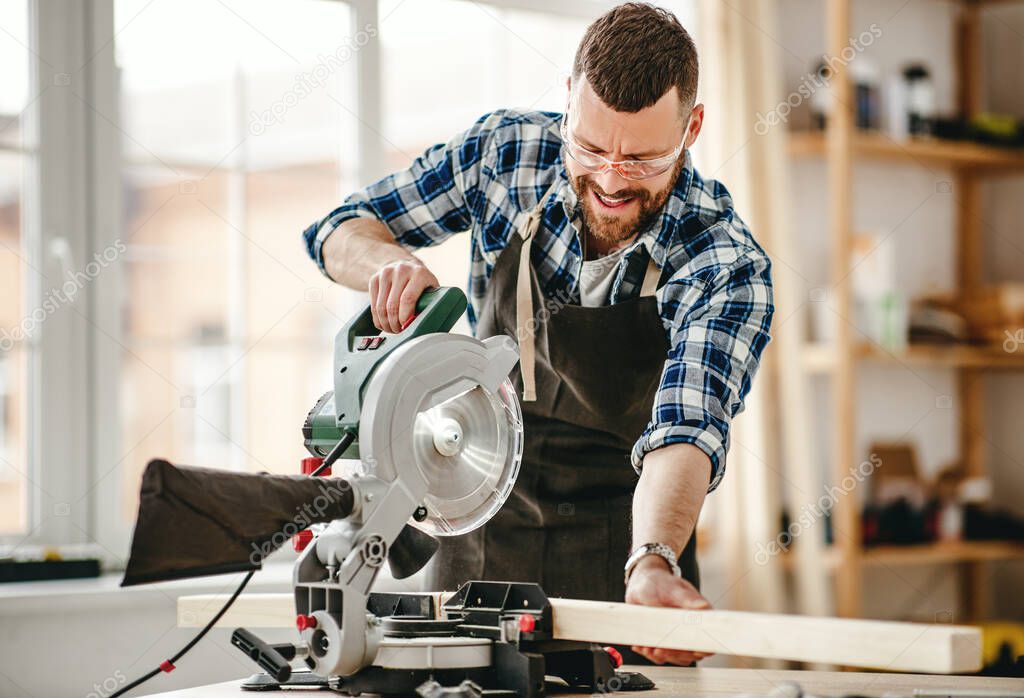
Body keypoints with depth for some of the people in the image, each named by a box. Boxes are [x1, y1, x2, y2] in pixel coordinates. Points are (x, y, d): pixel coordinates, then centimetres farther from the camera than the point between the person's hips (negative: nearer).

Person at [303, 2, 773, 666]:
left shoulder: (727, 267, -21)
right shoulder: (506, 150, -11)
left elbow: (684, 431, -35)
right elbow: (342, 229, 1)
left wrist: (652, 564, -55)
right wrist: (392, 263, -23)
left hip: (623, 558, -3)